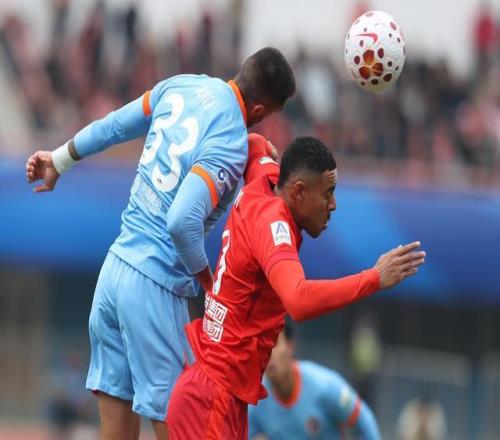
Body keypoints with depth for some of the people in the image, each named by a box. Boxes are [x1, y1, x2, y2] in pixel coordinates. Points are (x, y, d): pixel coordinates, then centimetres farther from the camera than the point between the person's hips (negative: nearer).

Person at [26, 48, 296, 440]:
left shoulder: (184, 85, 4)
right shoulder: (232, 146, -19)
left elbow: (115, 125, 17)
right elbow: (183, 221, -29)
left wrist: (59, 161, 32)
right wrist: (208, 280, -12)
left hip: (116, 266, 8)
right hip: (155, 287, -8)